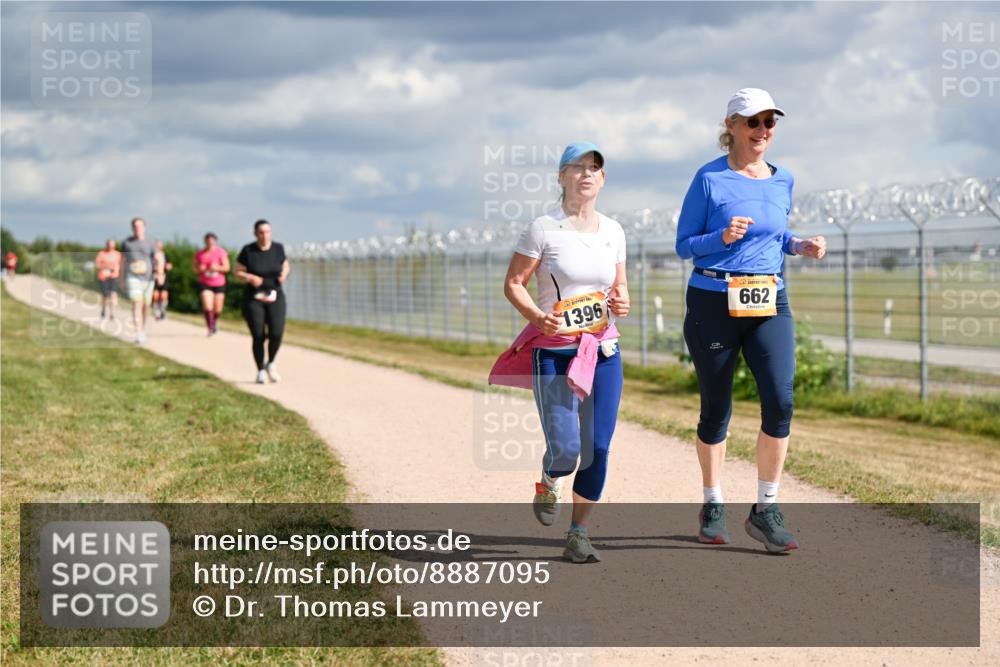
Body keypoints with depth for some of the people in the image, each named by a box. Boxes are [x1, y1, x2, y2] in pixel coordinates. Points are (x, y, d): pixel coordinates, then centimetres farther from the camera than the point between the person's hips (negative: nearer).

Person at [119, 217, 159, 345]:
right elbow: (123, 261, 13)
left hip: (147, 278, 2)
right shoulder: (126, 242, 6)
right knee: (137, 304, -17)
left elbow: (158, 260, 1)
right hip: (133, 278, -2)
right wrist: (122, 281, 12)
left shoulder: (150, 243, 5)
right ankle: (139, 336, -25)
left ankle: (143, 331, 33)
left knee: (146, 306, 11)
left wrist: (159, 271, -20)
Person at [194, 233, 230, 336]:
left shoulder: (221, 252, -3)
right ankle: (210, 329, -9)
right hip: (205, 284, 0)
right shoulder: (199, 254, 4)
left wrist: (217, 268, -24)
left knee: (217, 309, 7)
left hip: (219, 284, 0)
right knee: (207, 307, -17)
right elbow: (195, 268, 10)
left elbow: (226, 267, -6)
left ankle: (215, 321, 41)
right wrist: (200, 269, -12)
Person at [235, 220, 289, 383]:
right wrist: (250, 278, -20)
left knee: (276, 333, -14)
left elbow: (286, 266, 14)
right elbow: (238, 273, 0)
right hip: (253, 298, -1)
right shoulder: (247, 251, -5)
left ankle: (270, 363, 14)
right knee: (258, 337, -6)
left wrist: (284, 274, -8)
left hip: (275, 297, 1)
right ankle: (260, 371, 14)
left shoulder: (278, 248, 1)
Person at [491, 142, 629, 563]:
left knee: (598, 449, -1)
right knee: (565, 450, -11)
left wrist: (622, 302, -5)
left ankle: (578, 536, 13)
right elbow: (513, 284, -5)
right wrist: (538, 316, -22)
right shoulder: (543, 229, -7)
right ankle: (548, 482, 26)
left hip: (604, 350, 4)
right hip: (554, 351, -4)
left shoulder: (613, 232, 7)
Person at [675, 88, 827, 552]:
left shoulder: (782, 181, 10)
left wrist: (800, 246, 4)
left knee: (779, 400, -14)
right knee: (716, 409, 4)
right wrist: (723, 237, -20)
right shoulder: (710, 179, -4)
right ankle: (713, 506, 23)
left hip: (769, 304, 3)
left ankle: (765, 511, -5)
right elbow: (684, 245, -2)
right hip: (713, 303, -3)